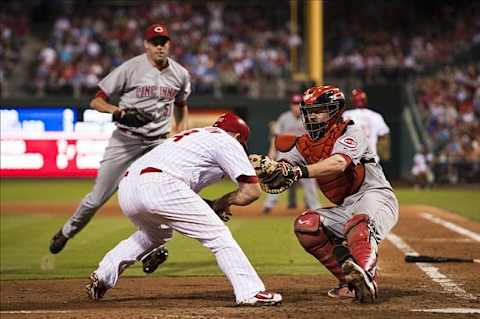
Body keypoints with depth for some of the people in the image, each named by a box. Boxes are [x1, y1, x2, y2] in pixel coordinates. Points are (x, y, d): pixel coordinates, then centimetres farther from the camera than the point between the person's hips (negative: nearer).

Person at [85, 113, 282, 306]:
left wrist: (212, 207, 22)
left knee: (154, 233, 34)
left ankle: (102, 277, 28)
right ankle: (251, 292, -11)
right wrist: (225, 201, 21)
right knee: (218, 235, 0)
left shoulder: (192, 135, 36)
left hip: (126, 188, 8)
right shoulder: (228, 142, 14)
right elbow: (252, 191, 5)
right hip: (159, 186, -8)